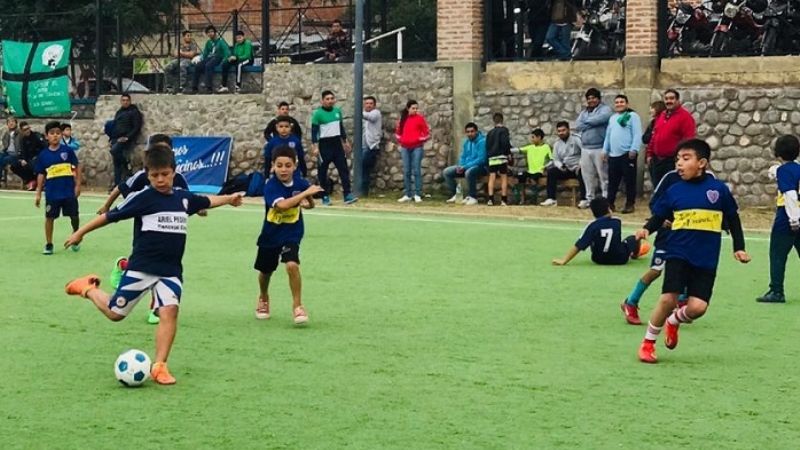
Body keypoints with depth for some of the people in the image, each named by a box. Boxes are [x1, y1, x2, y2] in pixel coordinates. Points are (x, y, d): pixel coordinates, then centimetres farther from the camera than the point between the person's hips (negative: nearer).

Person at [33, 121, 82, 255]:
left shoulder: (67, 150, -3)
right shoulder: (43, 155, 1)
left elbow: (77, 167, 3)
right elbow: (41, 174, 6)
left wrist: (78, 185, -2)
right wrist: (38, 193, 5)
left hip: (69, 191, -1)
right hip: (52, 192, 1)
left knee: (74, 215, 7)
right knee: (50, 217, 3)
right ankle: (49, 244, 15)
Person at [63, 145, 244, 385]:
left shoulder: (184, 198, 6)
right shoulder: (142, 198, -10)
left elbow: (206, 201, 29)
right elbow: (110, 216, -5)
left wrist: (228, 199, 35)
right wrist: (80, 233, -1)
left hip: (171, 271, 3)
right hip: (141, 268, -3)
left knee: (170, 311, -19)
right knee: (115, 313, 4)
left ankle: (159, 366, -14)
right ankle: (88, 288, 34)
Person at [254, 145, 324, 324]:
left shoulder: (301, 183, -12)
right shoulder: (271, 186, -22)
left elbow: (310, 204, 7)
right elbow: (282, 205, -41)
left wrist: (309, 200, -17)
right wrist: (306, 192, -40)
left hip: (292, 234, 0)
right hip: (271, 235, 0)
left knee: (292, 265, -24)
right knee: (266, 271, 18)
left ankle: (297, 305, -7)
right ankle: (263, 299, 50)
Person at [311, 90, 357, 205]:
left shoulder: (338, 111, 8)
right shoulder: (318, 114, -8)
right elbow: (314, 131, -8)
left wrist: (345, 142, 18)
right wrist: (315, 146, -15)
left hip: (337, 143, 5)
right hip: (324, 144, -5)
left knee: (343, 169, -4)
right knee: (323, 171, 2)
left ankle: (347, 195, -6)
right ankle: (325, 197, 10)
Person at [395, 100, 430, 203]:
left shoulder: (420, 118, -2)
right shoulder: (402, 119, 8)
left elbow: (427, 132, 1)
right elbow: (398, 132, 20)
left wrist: (421, 140, -4)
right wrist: (400, 141, 10)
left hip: (417, 148, -4)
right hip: (405, 148, 4)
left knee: (416, 171, -6)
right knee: (406, 172, 5)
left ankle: (417, 195, -3)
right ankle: (407, 195, 9)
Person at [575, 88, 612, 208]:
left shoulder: (605, 109, -2)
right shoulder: (584, 112, 17)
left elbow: (600, 119, -22)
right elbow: (578, 126, 4)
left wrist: (587, 121, -3)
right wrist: (592, 124, -7)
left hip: (600, 148, -6)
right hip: (585, 148, 6)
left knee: (603, 175, -4)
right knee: (587, 176, 10)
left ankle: (606, 199, -1)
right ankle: (589, 198, 19)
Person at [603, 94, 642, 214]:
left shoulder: (632, 116, -3)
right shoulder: (612, 118, 20)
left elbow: (637, 134, -10)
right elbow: (608, 135, 25)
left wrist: (634, 149, -18)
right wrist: (605, 150, 18)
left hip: (627, 154, -7)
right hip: (613, 154, 7)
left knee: (629, 180, -1)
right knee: (612, 181, 10)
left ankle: (630, 204, 4)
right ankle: (610, 202, 16)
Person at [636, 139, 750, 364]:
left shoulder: (719, 189, -1)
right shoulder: (674, 191, 1)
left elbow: (733, 220, 9)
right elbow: (659, 216, 6)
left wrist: (739, 248, 8)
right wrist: (647, 229, -14)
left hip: (706, 260, 0)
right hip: (678, 254, 0)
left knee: (697, 307, -9)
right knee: (668, 299, -13)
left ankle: (673, 321, 26)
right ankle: (648, 342, 7)